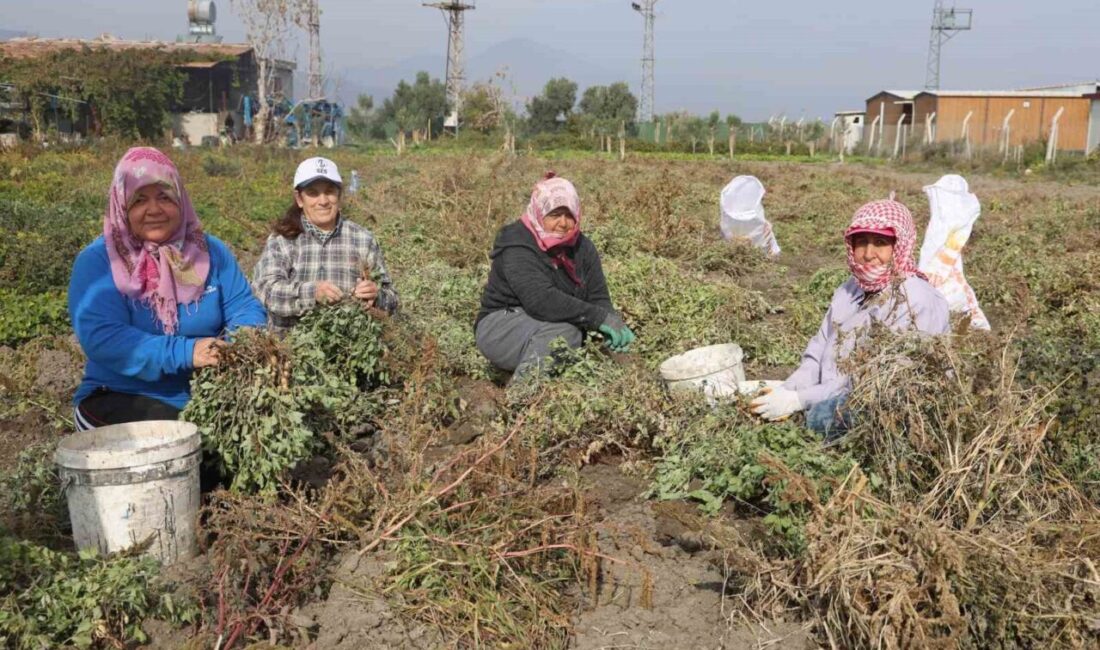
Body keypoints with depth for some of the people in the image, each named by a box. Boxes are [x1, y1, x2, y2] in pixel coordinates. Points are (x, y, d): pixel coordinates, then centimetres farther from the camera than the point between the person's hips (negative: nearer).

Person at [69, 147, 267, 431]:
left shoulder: (210, 251, 8)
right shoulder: (97, 260, -5)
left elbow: (244, 309, 5)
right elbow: (101, 337, -17)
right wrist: (186, 353, -28)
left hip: (209, 395, 4)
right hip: (122, 398, -3)